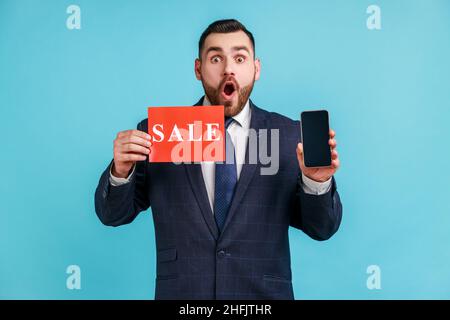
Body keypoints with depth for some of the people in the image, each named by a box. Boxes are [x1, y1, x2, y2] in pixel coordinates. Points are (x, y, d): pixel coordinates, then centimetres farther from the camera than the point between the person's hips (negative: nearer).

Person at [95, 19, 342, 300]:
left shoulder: (290, 136, -5)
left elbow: (321, 229, -3)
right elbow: (113, 215, 0)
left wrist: (317, 181, -23)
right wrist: (121, 171, -20)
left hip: (264, 292, 0)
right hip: (181, 292, 0)